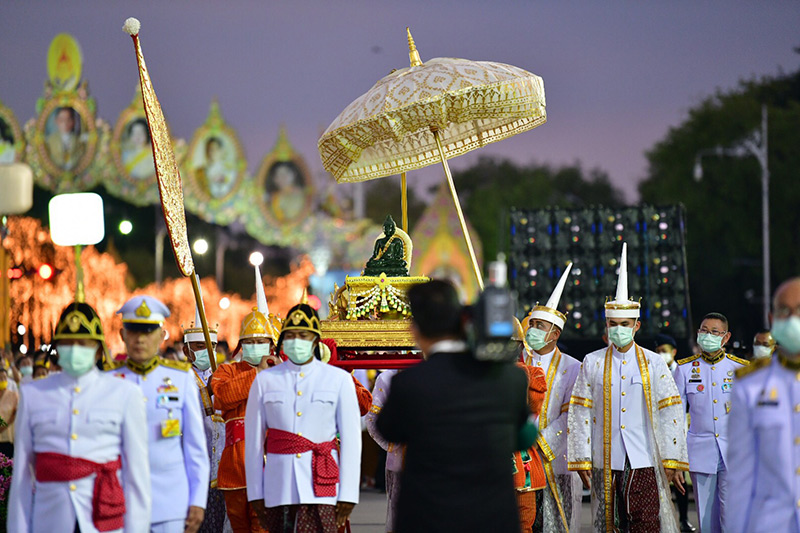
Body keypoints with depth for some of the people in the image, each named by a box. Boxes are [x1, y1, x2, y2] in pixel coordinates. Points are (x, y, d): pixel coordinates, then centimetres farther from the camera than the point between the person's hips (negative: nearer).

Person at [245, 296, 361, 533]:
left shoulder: (339, 380, 5)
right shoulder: (265, 380, 8)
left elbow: (351, 439, 3)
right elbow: (253, 441, 9)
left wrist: (347, 494, -2)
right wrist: (255, 493, 5)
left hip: (320, 487, -2)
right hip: (278, 489, 2)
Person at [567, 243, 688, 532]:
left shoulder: (653, 363, 5)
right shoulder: (592, 363, 6)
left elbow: (671, 413, 4)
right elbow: (580, 414, 5)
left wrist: (672, 461, -1)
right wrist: (582, 460, 0)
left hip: (645, 462, -1)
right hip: (605, 462, 1)